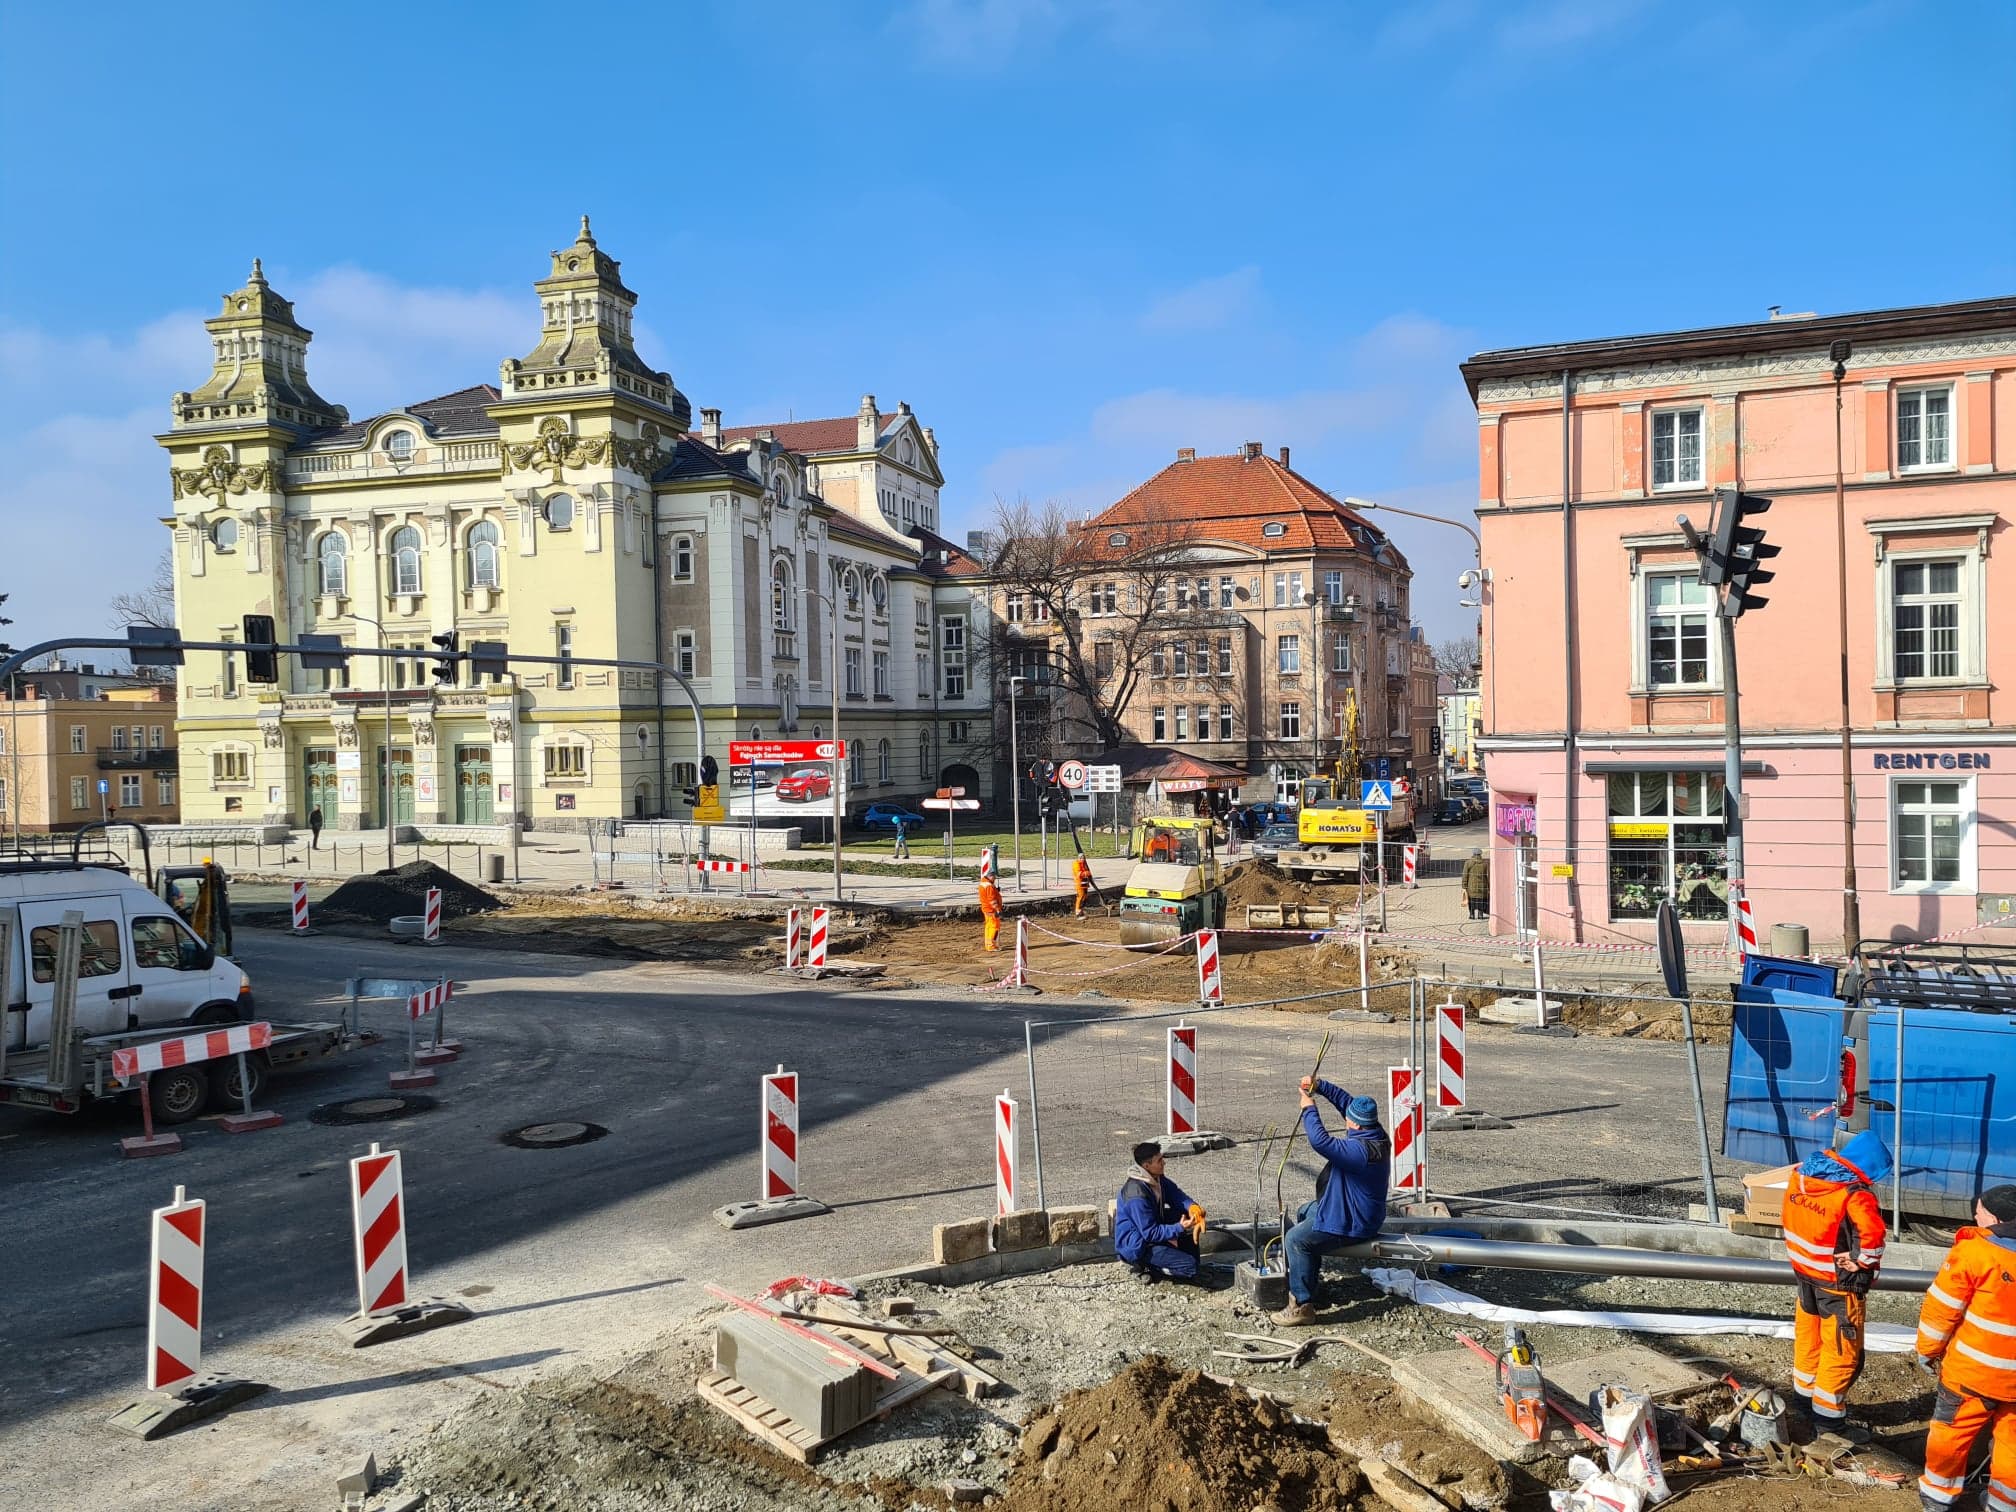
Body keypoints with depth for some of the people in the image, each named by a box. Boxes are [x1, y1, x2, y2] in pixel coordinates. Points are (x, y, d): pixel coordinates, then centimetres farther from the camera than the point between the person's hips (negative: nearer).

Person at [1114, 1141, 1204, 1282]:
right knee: (1189, 1265, -17)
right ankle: (1145, 1266, -2)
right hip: (1136, 1247, -9)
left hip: (1150, 1230, 9)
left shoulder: (1156, 1178, -5)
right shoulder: (1137, 1194, -31)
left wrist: (1192, 1207, -19)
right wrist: (1179, 1228, -31)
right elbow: (1150, 1233, -27)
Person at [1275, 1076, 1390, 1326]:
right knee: (1304, 1212, 29)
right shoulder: (1376, 1134, -3)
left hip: (1351, 1224, -11)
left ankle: (1302, 1306, -16)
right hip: (1353, 1209, 11)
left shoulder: (1360, 1150, -33)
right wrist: (1318, 1086, -3)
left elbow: (1321, 1141, -39)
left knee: (1296, 1239, -17)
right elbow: (1345, 1099, 5)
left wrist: (1309, 1108, -26)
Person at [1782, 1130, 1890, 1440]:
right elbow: (1872, 1234, -39)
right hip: (1838, 1282, -7)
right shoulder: (1854, 1195, -27)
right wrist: (1862, 1262, -20)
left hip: (1804, 1271, 7)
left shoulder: (1800, 1174, -4)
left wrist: (1798, 1256, 10)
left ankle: (1806, 1397, 38)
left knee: (1808, 1339, 22)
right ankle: (1829, 1418, 17)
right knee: (1841, 1350, 8)